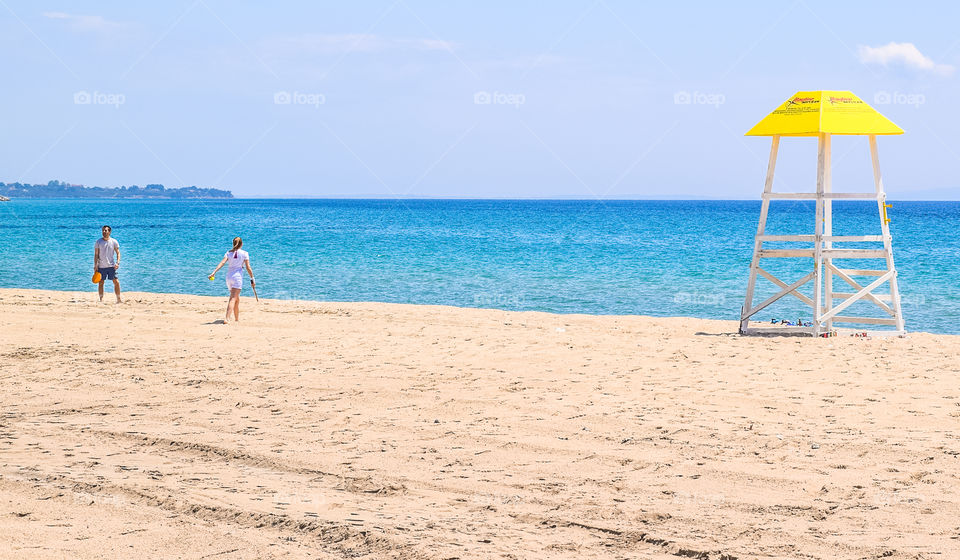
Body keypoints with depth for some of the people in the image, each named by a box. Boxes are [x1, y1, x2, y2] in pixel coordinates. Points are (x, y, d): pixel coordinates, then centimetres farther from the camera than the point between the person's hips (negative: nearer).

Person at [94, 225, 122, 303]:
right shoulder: (98, 242, 1)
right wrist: (95, 265, -5)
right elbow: (96, 255, 3)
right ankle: (101, 299, 10)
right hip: (101, 266, 0)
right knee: (101, 283, 2)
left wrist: (118, 262, -9)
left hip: (111, 266, 0)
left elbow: (118, 253, 5)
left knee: (116, 282, -3)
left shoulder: (114, 242, 1)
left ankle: (118, 299, 5)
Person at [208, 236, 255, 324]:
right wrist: (252, 279, 3)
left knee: (237, 298, 21)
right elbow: (248, 268, -5)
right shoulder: (244, 254, -3)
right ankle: (227, 318, -25)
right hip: (237, 277, -5)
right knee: (233, 298, -10)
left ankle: (237, 318, 31)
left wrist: (214, 272, -17)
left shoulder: (228, 253, 6)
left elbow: (222, 262, -9)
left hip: (229, 277, 5)